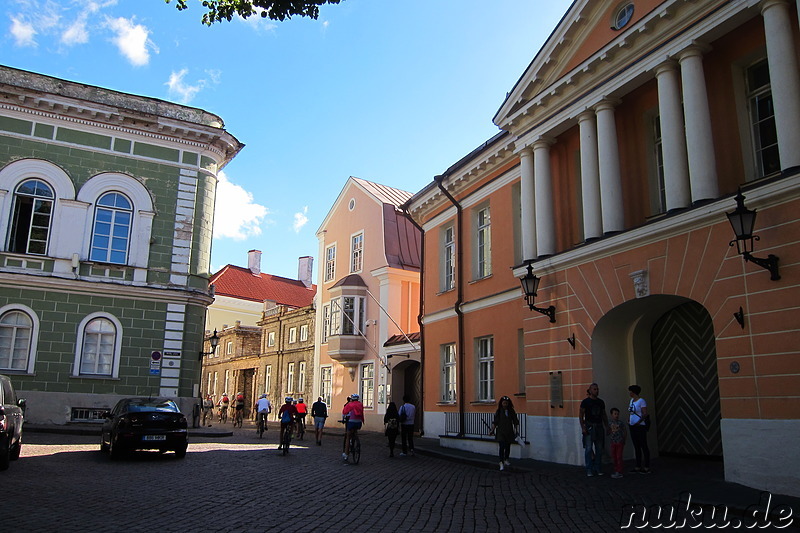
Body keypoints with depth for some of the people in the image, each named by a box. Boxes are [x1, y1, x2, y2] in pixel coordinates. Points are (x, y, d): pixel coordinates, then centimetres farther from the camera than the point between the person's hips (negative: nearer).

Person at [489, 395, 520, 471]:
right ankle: (501, 463, -13)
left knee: (508, 447, 12)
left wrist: (517, 431, 8)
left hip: (509, 432, 3)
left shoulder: (512, 411, 4)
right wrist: (492, 430, 0)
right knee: (502, 447, -12)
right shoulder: (498, 411, -1)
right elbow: (495, 422, 3)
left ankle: (506, 460, 31)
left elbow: (515, 421, 10)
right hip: (501, 432, -3)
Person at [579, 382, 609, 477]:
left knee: (599, 449, 6)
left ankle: (598, 469, 15)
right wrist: (583, 427, -12)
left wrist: (607, 427, 11)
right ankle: (589, 471, 0)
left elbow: (604, 415, 18)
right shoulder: (585, 401, -2)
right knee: (588, 449, -5)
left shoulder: (601, 402, 13)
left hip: (599, 427, 5)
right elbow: (581, 415, -4)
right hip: (589, 427, -5)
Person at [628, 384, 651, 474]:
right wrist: (629, 420, 8)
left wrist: (638, 422, -27)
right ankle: (638, 467, 18)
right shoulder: (632, 400, 13)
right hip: (632, 426, 9)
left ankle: (647, 467, 1)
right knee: (636, 447, 12)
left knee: (643, 446, -3)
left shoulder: (641, 401, -11)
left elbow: (645, 414, -17)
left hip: (640, 426, -8)